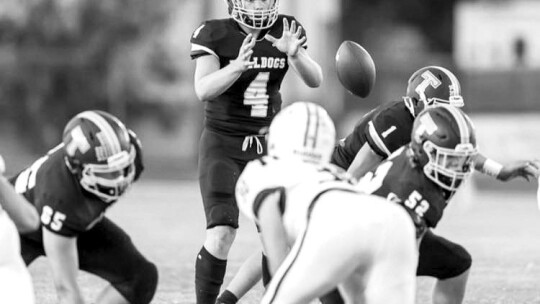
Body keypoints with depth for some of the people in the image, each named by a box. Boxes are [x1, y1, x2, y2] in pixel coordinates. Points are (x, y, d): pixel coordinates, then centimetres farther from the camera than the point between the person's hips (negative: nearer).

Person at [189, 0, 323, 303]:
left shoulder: (285, 31, -1)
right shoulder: (215, 34, -12)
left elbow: (315, 80, -10)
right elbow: (204, 90, -23)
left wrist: (295, 54, -30)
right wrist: (238, 65, -41)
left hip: (266, 145, 4)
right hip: (223, 145, -4)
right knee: (222, 234, -19)